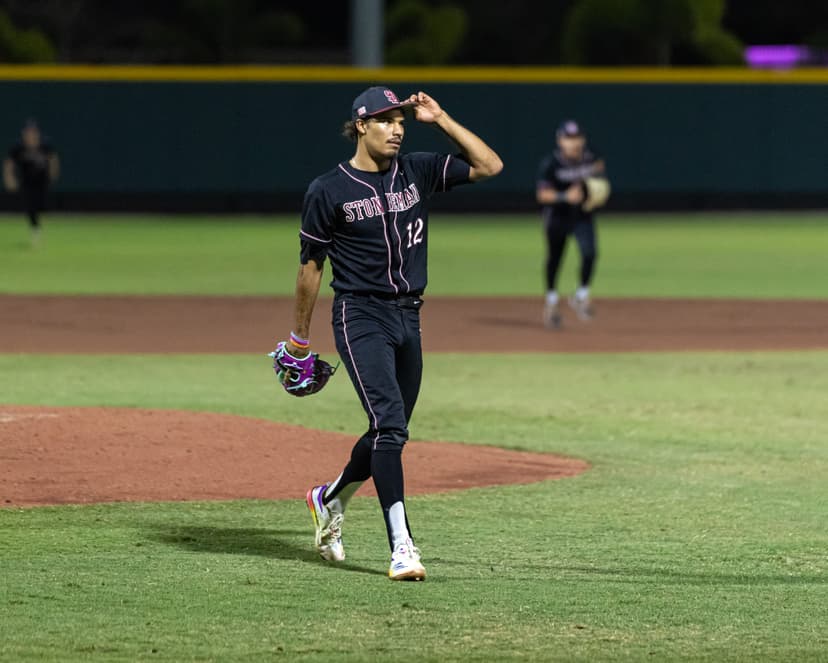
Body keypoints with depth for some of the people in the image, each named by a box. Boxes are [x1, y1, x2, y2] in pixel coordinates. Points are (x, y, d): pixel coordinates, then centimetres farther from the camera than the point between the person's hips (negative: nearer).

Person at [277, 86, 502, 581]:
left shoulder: (418, 172, 7)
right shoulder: (329, 191, -4)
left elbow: (490, 166, 4)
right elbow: (311, 264, 3)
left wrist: (441, 121, -2)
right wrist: (301, 335, 8)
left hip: (408, 318, 6)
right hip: (361, 318, -6)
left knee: (390, 434, 13)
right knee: (390, 424, -19)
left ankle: (330, 500, 41)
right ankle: (401, 546, -23)